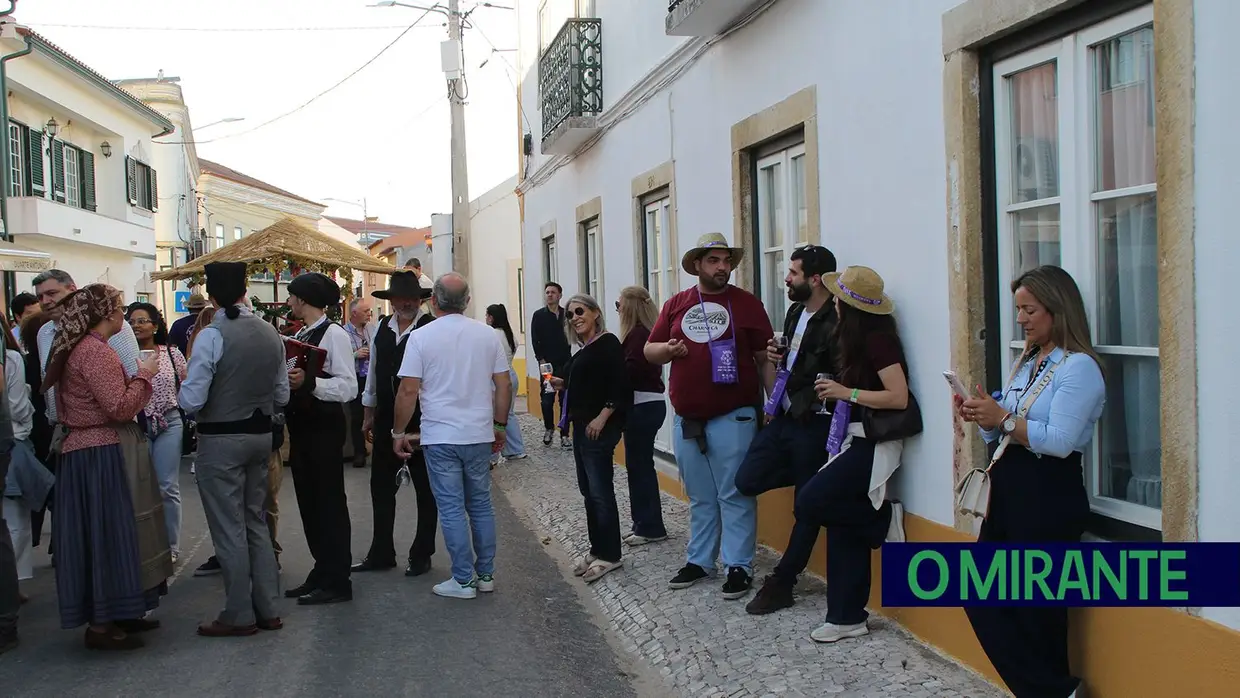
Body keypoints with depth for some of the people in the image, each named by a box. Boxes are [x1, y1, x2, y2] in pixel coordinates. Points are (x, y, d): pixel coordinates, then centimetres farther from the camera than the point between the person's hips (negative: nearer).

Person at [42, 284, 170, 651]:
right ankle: (101, 625, 4)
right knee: (107, 532, -4)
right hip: (103, 455, -11)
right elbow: (120, 407, -22)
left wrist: (135, 377, 17)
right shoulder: (96, 351, -18)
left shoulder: (76, 348, 14)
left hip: (84, 450, 11)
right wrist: (144, 375, -9)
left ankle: (111, 614, 25)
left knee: (98, 533, 15)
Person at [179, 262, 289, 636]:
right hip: (261, 436, 6)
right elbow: (282, 396, 8)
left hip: (221, 440, -6)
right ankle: (267, 609, 22)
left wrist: (183, 386, 2)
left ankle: (239, 616, 10)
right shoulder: (270, 333, 2)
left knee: (229, 528, 3)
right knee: (256, 522, 17)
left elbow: (192, 400, -18)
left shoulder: (211, 336, -17)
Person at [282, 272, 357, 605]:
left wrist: (309, 382, -30)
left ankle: (336, 582, 8)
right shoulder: (300, 335, 14)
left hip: (324, 429, -9)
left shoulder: (334, 335, -13)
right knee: (309, 503, 15)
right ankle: (321, 573, 26)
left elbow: (348, 387, -20)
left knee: (328, 503, -1)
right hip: (301, 428, 9)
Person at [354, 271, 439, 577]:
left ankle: (421, 555, 21)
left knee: (425, 489, 9)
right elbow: (374, 371, 13)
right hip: (386, 420, 6)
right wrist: (369, 413, 16)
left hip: (421, 422, -6)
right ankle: (381, 553, 24)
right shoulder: (382, 328, 6)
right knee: (381, 486, 12)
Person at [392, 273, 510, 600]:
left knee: (452, 509, 3)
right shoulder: (487, 335, 1)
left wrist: (399, 432, 2)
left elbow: (408, 391, -9)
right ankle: (486, 574, 20)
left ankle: (464, 580, 7)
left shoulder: (422, 337, -8)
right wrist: (500, 426, 15)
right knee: (481, 505, 14)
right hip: (479, 435, 3)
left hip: (440, 437, -3)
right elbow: (503, 385, 4)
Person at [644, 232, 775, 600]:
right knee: (700, 497, 14)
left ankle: (739, 566, 6)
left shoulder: (746, 303, 0)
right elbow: (649, 350, 13)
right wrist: (668, 349, -9)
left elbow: (765, 359, 0)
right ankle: (699, 560, 25)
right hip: (686, 418, 4)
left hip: (733, 417, -4)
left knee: (734, 495, -1)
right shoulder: (676, 304, 9)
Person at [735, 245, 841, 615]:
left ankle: (781, 582, 13)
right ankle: (811, 474, 23)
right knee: (747, 480, 3)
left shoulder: (835, 323, -18)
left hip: (812, 424, -8)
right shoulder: (795, 312, 10)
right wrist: (776, 356, 4)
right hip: (783, 415, 9)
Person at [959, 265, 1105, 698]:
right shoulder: (1027, 361, 16)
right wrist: (981, 418, -4)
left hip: (1049, 496, -9)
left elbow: (1059, 441, -23)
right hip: (1009, 491, 9)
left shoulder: (1079, 367, -11)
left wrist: (1003, 419, -22)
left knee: (1034, 607, -1)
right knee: (981, 596, 8)